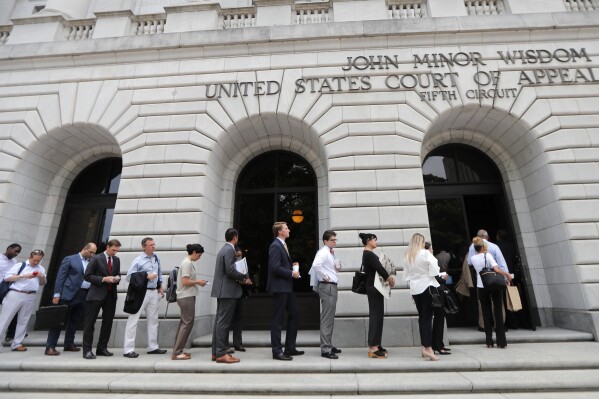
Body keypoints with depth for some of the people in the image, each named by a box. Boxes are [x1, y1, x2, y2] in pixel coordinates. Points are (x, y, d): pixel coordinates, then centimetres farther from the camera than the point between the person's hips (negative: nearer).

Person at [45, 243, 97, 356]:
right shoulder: (70, 259, -1)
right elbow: (60, 277, -4)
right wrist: (57, 294, -9)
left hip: (84, 296, 5)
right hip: (69, 295, -5)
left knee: (75, 322, 13)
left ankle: (69, 344, 24)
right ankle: (50, 347, 7)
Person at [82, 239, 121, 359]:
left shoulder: (117, 260, 10)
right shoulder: (96, 258, -6)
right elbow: (87, 276, -8)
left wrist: (117, 278, -4)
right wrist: (103, 279, -17)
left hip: (111, 294, 5)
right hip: (97, 294, -5)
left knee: (108, 323, 9)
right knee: (90, 322, 1)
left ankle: (102, 348, 20)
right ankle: (87, 350, 10)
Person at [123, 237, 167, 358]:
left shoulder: (156, 258, 7)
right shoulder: (138, 260, -11)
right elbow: (129, 277, -13)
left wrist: (160, 287, 15)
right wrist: (146, 276, -19)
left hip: (154, 292, 7)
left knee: (153, 320, 14)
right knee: (133, 320, -1)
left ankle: (153, 347, 25)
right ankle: (128, 349, 10)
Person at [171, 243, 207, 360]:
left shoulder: (189, 262, 13)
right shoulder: (187, 263, -16)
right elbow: (185, 282, -21)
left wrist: (197, 282, 5)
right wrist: (198, 282, -10)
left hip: (185, 296, 10)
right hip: (186, 297, -10)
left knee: (184, 323, 14)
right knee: (187, 323, -4)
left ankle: (177, 350, 22)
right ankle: (177, 353, 1)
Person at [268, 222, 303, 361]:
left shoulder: (282, 245, 15)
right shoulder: (275, 246, -15)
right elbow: (275, 268, -23)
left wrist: (293, 265, 7)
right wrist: (292, 273, -15)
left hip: (286, 287, 10)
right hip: (279, 287, -10)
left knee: (294, 314, 15)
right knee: (278, 319, 0)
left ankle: (290, 348, 26)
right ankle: (277, 351, 12)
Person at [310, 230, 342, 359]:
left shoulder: (330, 253, 15)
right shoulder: (323, 252, -15)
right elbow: (316, 265, -33)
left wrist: (338, 267, 5)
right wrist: (325, 276, -21)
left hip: (331, 286, 10)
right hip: (327, 286, -10)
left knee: (330, 319, 18)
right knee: (326, 319, -5)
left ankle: (329, 345, 29)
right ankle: (325, 349, 3)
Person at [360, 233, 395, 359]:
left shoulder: (368, 254, 16)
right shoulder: (368, 254, -14)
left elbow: (377, 268, 14)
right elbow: (379, 267, -18)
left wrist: (388, 277, 0)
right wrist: (389, 278, -4)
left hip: (374, 287, 10)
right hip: (373, 287, -10)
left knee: (377, 314, 13)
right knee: (376, 314, -7)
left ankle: (375, 344, 21)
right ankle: (372, 348, -2)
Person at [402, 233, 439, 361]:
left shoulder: (406, 256, 5)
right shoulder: (426, 253, -9)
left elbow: (406, 275, 7)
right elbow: (434, 271, -11)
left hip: (415, 289, 5)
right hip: (427, 286, -5)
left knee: (422, 317, 13)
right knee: (428, 317, -4)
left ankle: (424, 347, 17)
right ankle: (428, 348, -7)